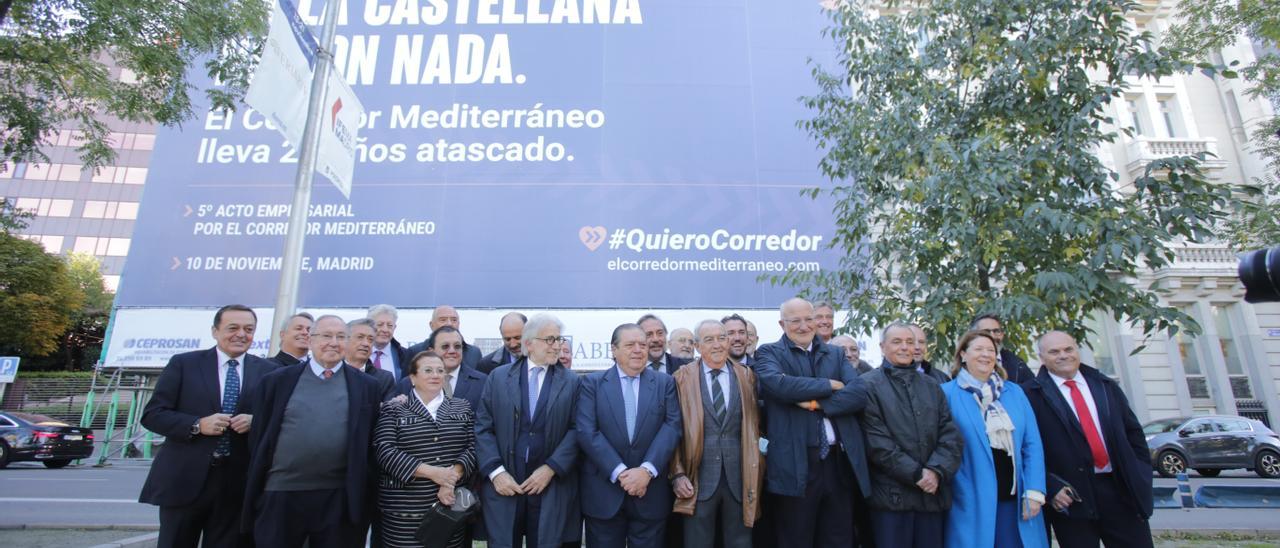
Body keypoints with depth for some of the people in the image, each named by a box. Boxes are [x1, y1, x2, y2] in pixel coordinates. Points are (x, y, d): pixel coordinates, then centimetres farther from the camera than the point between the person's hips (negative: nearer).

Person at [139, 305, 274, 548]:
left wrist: (255, 422, -13)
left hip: (238, 483, 1)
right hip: (184, 480, -1)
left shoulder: (268, 371, 4)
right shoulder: (183, 363, 2)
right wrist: (197, 425, -15)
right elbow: (152, 414, 0)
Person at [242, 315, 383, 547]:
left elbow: (371, 441, 4)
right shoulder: (277, 380, 4)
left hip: (340, 499, 0)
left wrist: (363, 492, 1)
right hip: (280, 496, 1)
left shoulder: (366, 386, 2)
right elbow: (258, 436, 7)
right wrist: (255, 492, 7)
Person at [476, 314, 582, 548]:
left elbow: (576, 430, -2)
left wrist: (550, 469, -11)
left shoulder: (571, 382, 4)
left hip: (551, 488, 0)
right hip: (503, 485, 0)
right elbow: (482, 428, 1)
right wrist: (496, 472, -9)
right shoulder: (498, 376, 5)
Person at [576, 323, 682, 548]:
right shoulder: (593, 383, 2)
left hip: (651, 493, 1)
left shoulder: (665, 383, 6)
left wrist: (646, 470, -15)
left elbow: (672, 427, -3)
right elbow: (586, 432, -7)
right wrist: (620, 473, -15)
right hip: (604, 492, -1)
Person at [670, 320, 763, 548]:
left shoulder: (746, 376, 7)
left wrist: (756, 473, 7)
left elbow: (753, 426, 11)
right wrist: (677, 473, -5)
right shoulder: (682, 377, 1)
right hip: (699, 479, -2)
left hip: (739, 478, 2)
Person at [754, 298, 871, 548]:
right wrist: (829, 385, -9)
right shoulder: (769, 353, 3)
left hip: (841, 462, 4)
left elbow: (859, 393, -1)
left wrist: (818, 403, -14)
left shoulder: (836, 354, 15)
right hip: (795, 466, -3)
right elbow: (777, 383, -19)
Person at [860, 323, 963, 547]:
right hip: (892, 495, -5)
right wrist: (915, 473, -13)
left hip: (933, 492, 5)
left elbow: (951, 434, 5)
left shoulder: (932, 385, 14)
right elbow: (876, 441, -11)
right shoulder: (869, 385, -4)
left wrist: (936, 471, -10)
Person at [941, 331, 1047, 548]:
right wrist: (959, 491, -8)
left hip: (1014, 496, 4)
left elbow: (1032, 445, 5)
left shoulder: (1014, 392, 10)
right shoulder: (948, 393, -3)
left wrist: (1034, 491, -4)